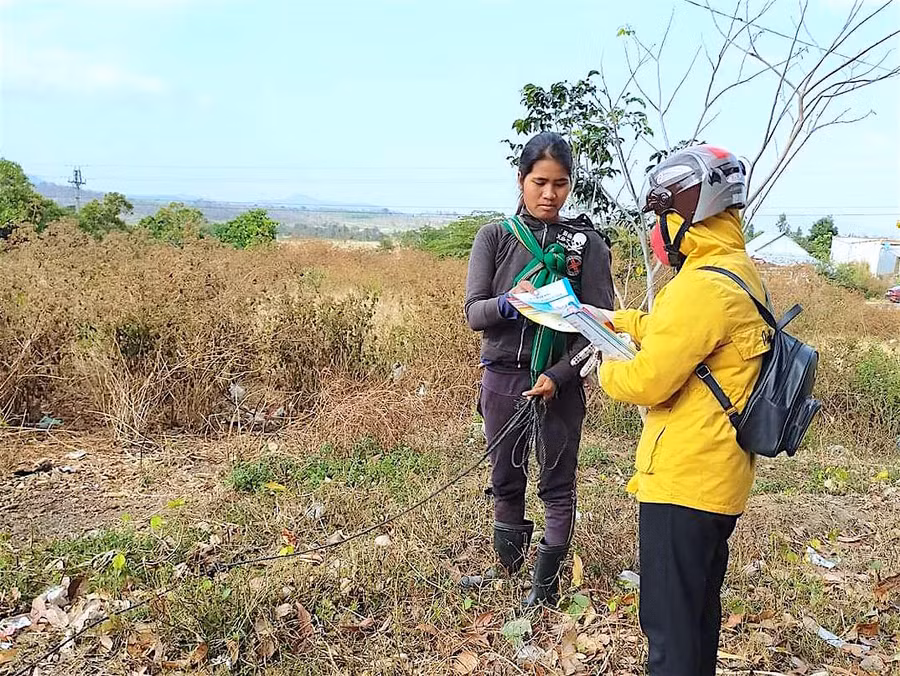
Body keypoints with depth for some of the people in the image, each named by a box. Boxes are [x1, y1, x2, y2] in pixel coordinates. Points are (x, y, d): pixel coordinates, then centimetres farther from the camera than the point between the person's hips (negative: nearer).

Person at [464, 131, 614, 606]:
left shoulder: (588, 244, -3)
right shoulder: (495, 237, 0)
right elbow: (474, 314, -6)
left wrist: (559, 376, -16)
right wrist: (509, 302, -27)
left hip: (559, 383, -1)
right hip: (503, 378, 2)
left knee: (558, 486, 8)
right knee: (506, 480, 16)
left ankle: (546, 581, 26)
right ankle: (508, 561, 39)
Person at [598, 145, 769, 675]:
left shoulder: (703, 287, -23)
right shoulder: (741, 272, 10)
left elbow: (647, 382, -21)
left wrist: (606, 369, -1)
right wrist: (612, 320, 20)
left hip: (683, 479, -10)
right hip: (720, 476, 10)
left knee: (670, 619, 2)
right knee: (700, 602, 23)